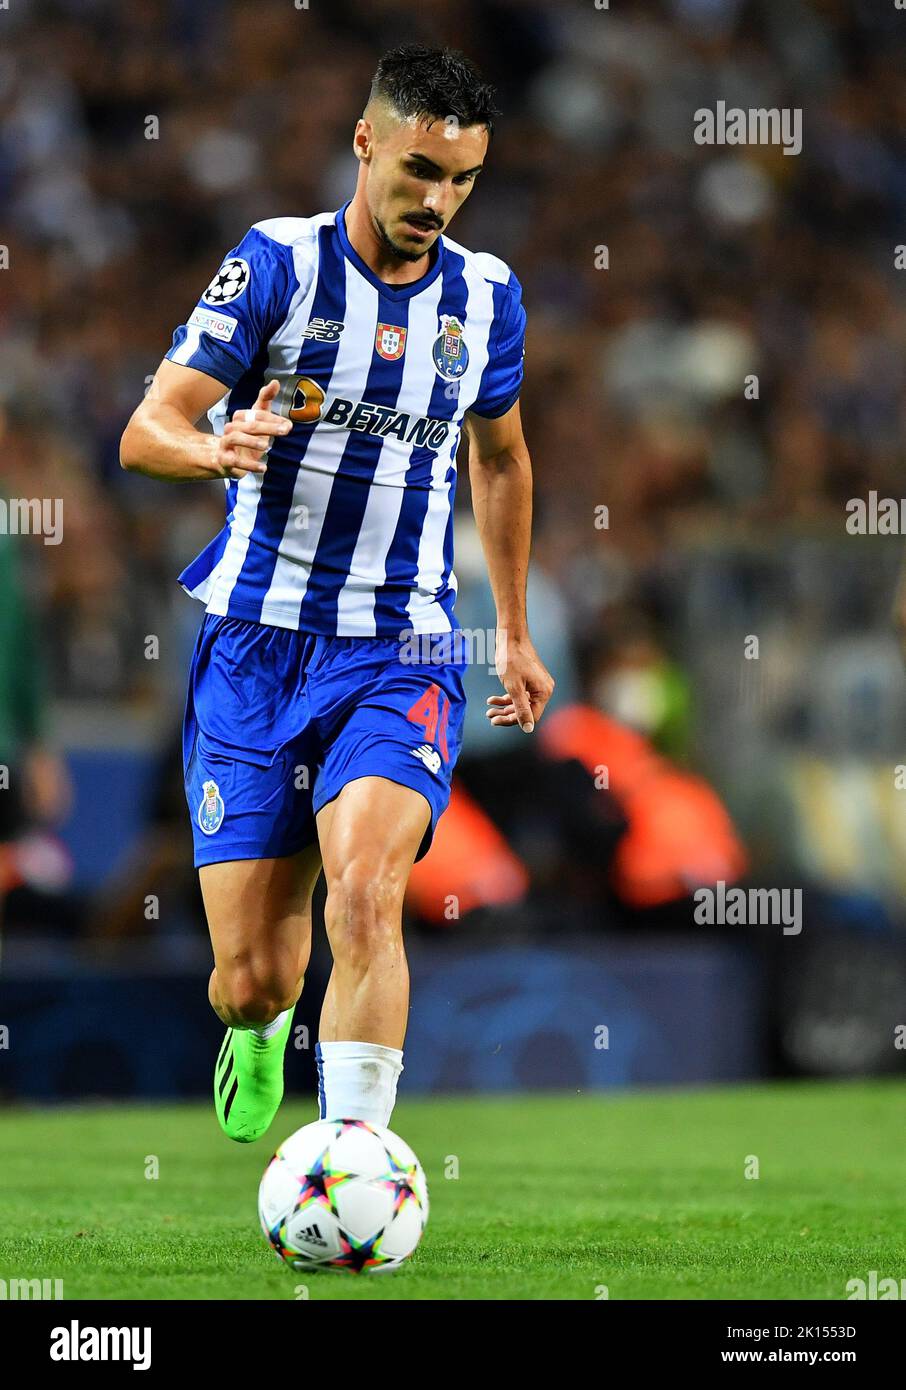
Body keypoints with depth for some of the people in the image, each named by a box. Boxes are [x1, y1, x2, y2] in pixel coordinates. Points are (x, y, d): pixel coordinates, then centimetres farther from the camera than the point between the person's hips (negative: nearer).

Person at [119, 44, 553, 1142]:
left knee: (364, 891, -28)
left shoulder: (486, 297, 5)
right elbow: (144, 432, -9)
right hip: (255, 649, -1)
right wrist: (216, 447, -32)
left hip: (400, 657, 1)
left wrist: (515, 632, 28)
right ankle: (256, 1033, 38)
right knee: (254, 979, 0)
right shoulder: (278, 264, -5)